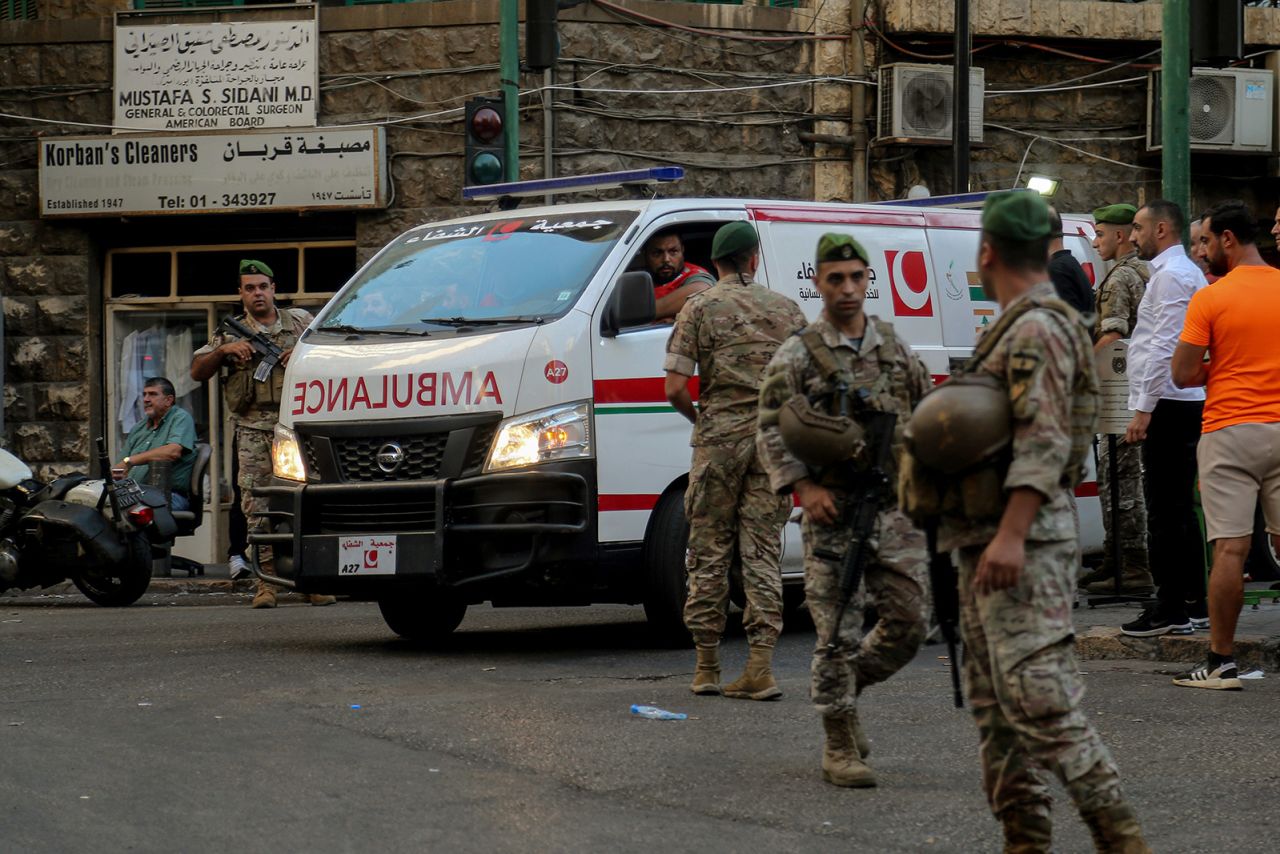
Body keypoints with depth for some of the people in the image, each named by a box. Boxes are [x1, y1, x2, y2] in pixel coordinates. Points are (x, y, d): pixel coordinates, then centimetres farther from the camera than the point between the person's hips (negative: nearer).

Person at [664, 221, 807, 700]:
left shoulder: (699, 309, 0)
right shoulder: (786, 309, 7)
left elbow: (675, 389, -7)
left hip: (719, 439, -2)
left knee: (709, 552, 7)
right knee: (762, 553, 3)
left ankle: (706, 667, 10)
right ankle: (760, 666, -6)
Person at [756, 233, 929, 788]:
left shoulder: (895, 349, 11)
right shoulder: (798, 356, -1)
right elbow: (770, 433, -2)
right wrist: (803, 488, -14)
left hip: (896, 509, 4)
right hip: (834, 513, -4)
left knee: (907, 626, 4)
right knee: (839, 633, -4)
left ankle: (843, 689, 29)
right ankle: (840, 747, 5)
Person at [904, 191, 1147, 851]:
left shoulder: (1039, 329, -12)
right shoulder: (1013, 330, 20)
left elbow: (1044, 442, -20)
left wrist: (1010, 535, -26)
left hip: (1025, 544, -11)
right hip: (987, 543, 11)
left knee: (1039, 700, -15)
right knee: (995, 705, 10)